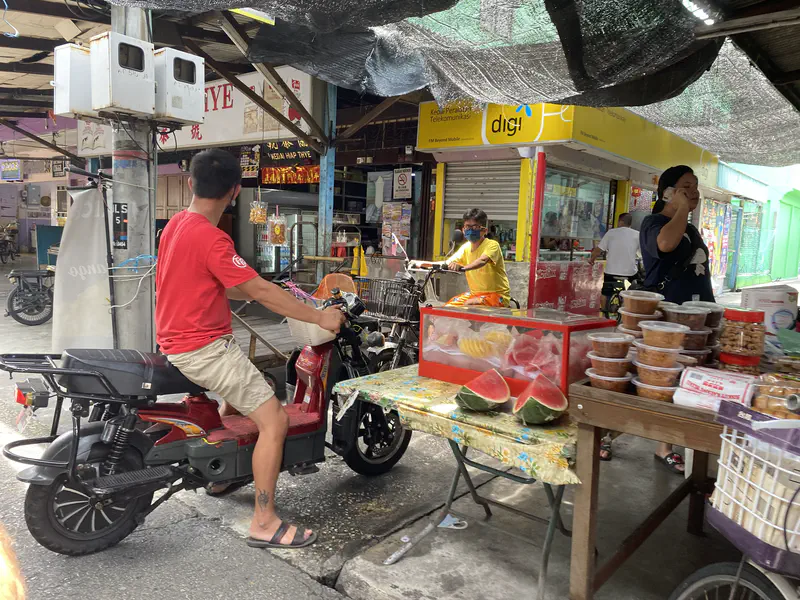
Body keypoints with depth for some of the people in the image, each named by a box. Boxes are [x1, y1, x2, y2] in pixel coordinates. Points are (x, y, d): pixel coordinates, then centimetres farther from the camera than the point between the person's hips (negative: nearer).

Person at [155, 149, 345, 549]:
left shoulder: (177, 224, 8)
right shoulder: (211, 238, -22)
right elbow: (260, 291, -22)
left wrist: (273, 295, 14)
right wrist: (320, 317, -15)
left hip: (177, 341, 10)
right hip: (203, 348, -10)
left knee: (241, 390, 32)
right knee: (274, 421, -10)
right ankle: (264, 524, -2)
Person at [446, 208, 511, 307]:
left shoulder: (492, 245, -15)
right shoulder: (466, 247, 6)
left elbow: (482, 261, -35)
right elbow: (449, 262, -3)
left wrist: (463, 268, -54)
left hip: (497, 295, -6)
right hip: (475, 293, 7)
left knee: (469, 305, -31)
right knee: (449, 306, -10)